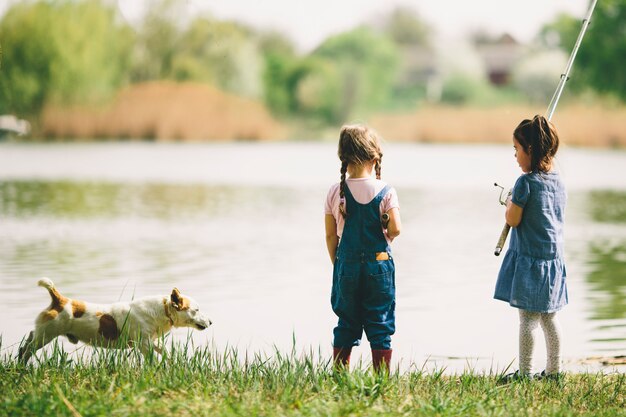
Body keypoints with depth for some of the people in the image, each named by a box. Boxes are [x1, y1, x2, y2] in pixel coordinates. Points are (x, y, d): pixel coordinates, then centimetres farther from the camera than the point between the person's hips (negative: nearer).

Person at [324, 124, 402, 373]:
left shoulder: (335, 193, -1)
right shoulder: (385, 192, -8)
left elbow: (330, 235, 2)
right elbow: (395, 229, -16)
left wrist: (337, 266, 13)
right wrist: (385, 240, 7)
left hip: (346, 266, 2)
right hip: (378, 265, -2)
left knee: (346, 325, 11)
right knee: (380, 325, 5)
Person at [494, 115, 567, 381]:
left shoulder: (526, 182, -16)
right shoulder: (558, 182, 7)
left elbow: (513, 220, -14)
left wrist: (509, 204, 6)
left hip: (529, 260, -7)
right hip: (554, 258, 7)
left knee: (528, 318, -3)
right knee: (550, 317, 14)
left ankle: (525, 372, 0)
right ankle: (554, 370, 20)